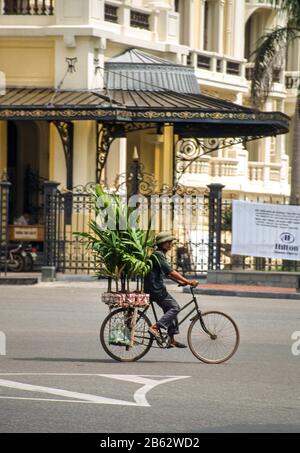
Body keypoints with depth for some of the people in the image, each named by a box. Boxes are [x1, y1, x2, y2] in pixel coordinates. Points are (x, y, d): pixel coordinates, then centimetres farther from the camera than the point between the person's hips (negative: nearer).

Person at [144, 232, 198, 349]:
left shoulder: (161, 255, 18)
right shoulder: (158, 255, -16)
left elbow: (167, 273, 22)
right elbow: (170, 272, -23)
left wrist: (180, 281, 10)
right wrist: (188, 282, -24)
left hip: (157, 288, 10)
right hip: (155, 289, -10)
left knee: (170, 309, 11)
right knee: (174, 307, -13)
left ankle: (171, 340, 13)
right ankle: (155, 328, -18)